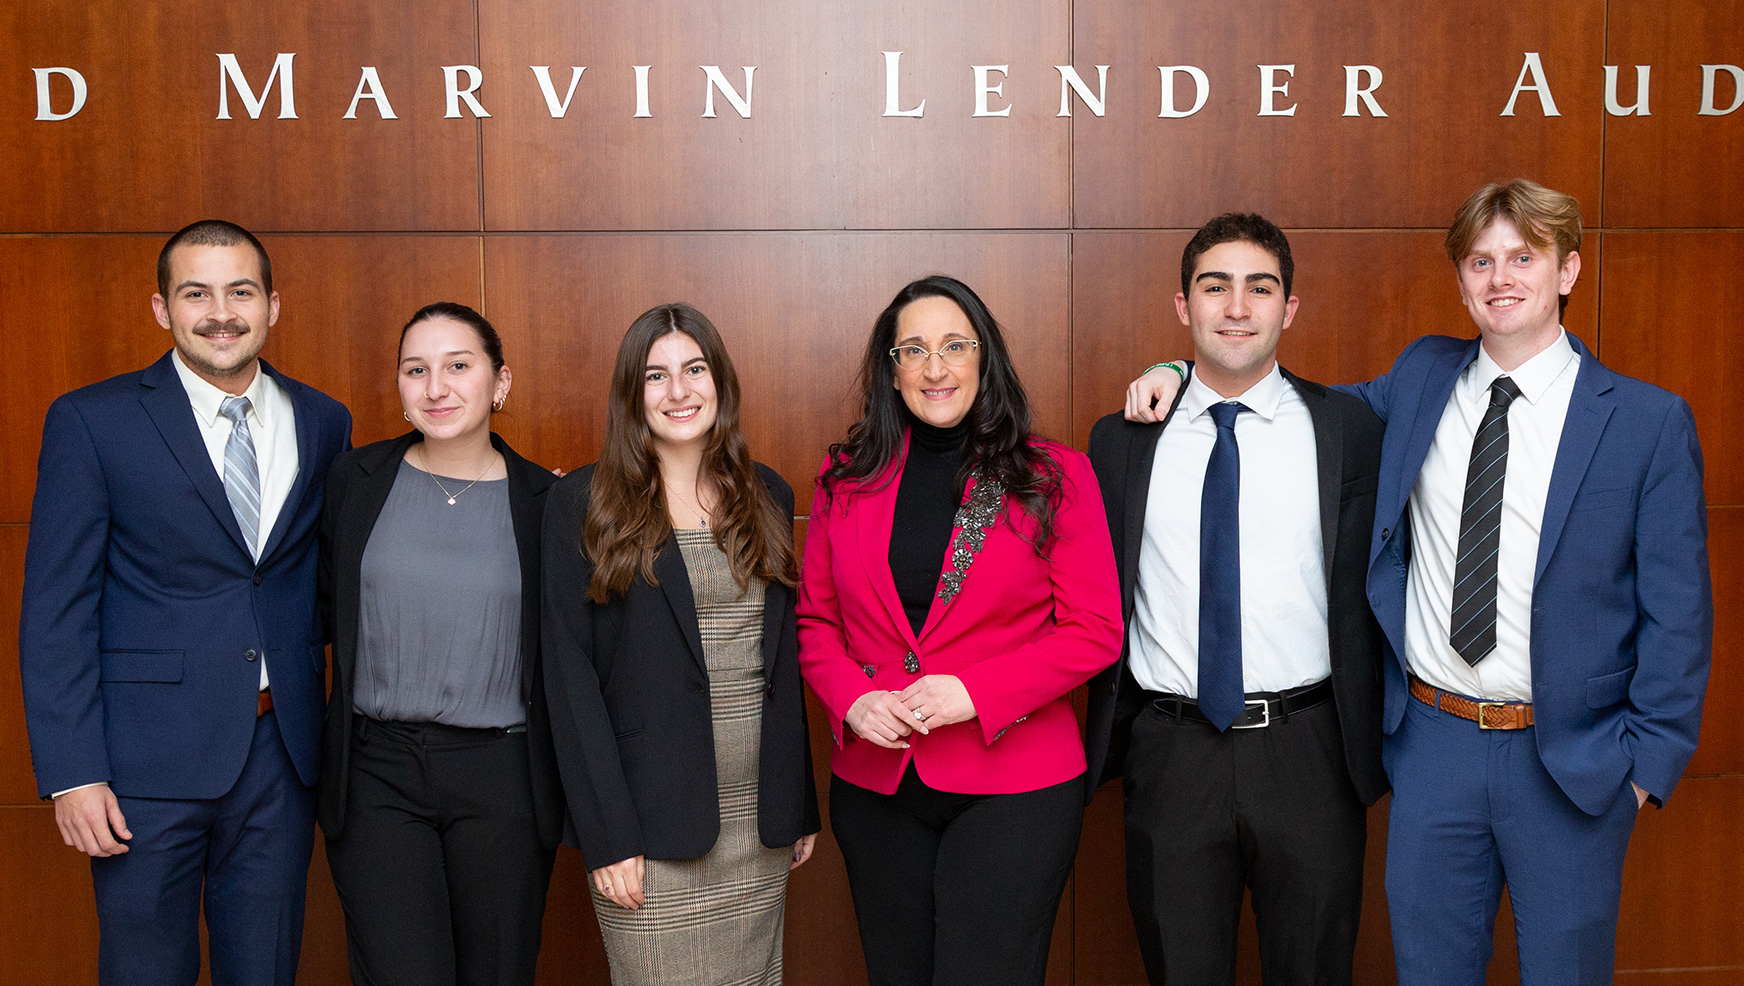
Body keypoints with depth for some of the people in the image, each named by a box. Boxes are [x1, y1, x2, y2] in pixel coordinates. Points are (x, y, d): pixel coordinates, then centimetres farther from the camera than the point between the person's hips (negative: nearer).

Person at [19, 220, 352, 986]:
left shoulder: (323, 422, 6)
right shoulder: (91, 421, -4)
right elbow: (55, 612, -6)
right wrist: (72, 774, -12)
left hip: (282, 750, 3)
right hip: (148, 759, -3)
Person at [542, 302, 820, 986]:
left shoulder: (766, 495, 9)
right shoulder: (582, 505, -4)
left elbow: (784, 658, 12)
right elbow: (570, 673, -8)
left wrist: (803, 804, 10)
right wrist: (606, 834, -13)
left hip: (760, 821, 4)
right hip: (653, 827, -4)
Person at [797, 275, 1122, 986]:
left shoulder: (1055, 476, -3)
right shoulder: (847, 479, 5)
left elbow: (1095, 631, -6)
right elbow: (815, 619, 11)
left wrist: (976, 692, -17)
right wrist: (851, 699, -9)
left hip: (1012, 784, -3)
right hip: (875, 785, 3)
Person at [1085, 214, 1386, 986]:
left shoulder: (1348, 429, 1)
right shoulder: (1122, 440, 4)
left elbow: (1368, 591, 2)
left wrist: (1369, 748, 1)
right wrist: (1107, 744, 7)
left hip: (1307, 752, 0)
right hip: (1169, 754, 1)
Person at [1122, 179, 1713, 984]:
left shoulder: (1650, 420, -5)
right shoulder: (1420, 378, 5)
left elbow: (1677, 609, -4)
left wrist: (1648, 759, -7)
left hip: (1571, 759, -2)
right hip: (1432, 743, 3)